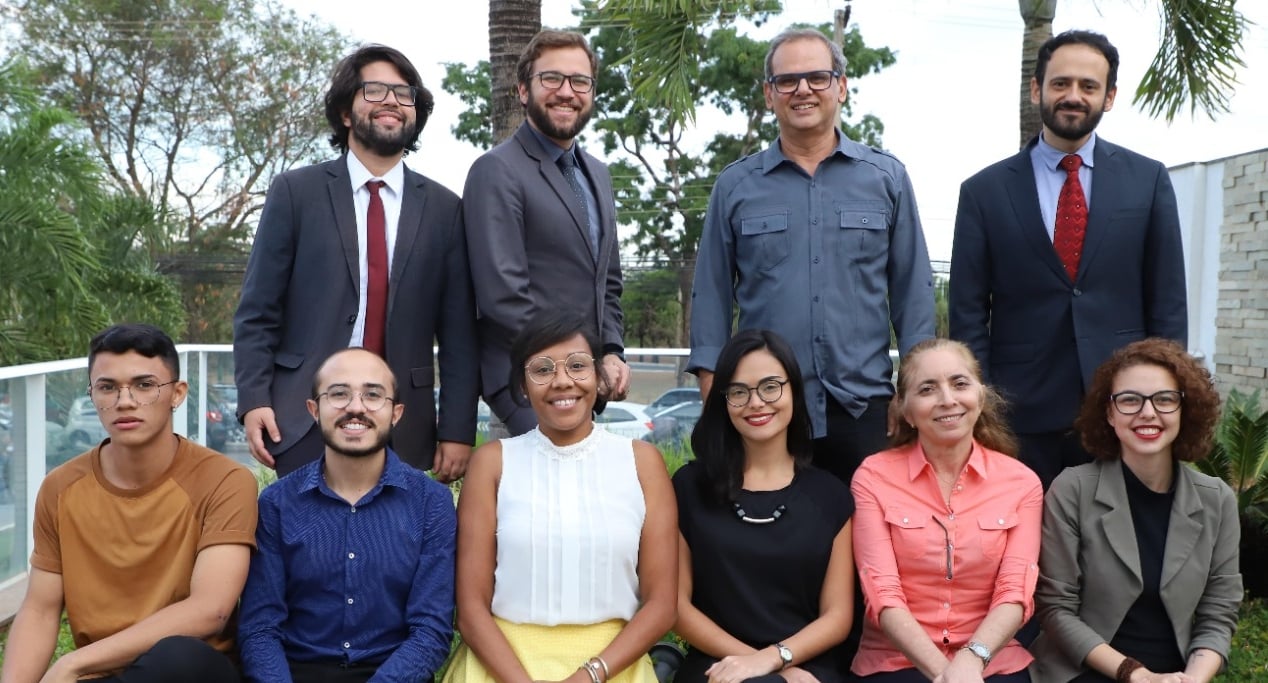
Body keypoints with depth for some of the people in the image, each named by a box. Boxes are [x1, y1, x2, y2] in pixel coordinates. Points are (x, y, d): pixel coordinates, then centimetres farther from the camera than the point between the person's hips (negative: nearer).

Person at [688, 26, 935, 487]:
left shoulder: (887, 178, 6)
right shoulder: (735, 186, 5)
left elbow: (913, 290, 6)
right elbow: (711, 294, 5)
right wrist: (712, 392, -1)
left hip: (865, 408, 1)